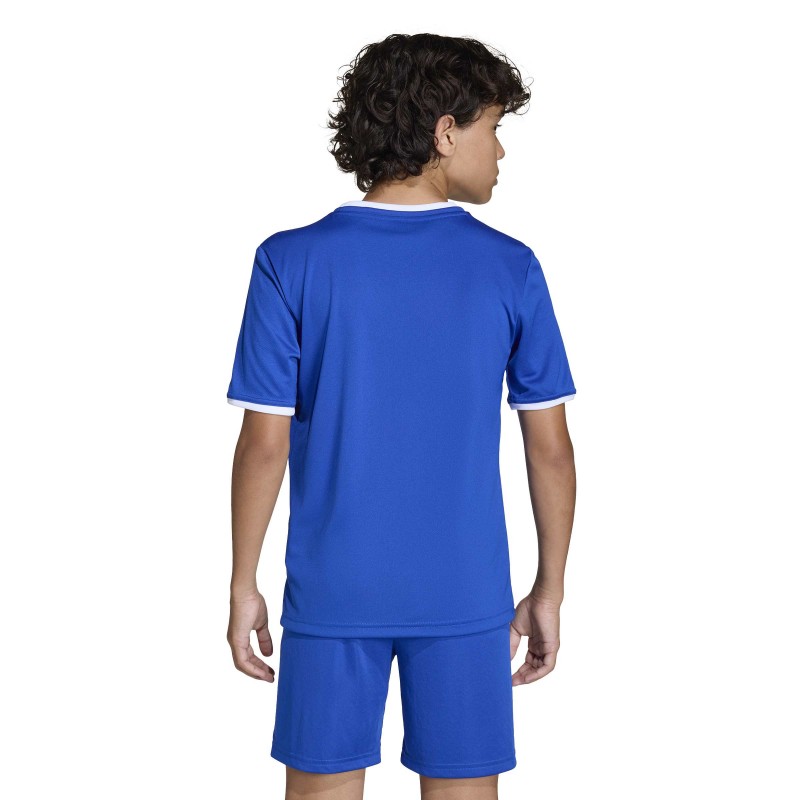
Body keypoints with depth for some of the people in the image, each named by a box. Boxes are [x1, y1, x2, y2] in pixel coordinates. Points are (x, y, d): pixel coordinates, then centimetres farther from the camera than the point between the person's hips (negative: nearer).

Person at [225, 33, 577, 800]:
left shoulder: (290, 262, -8)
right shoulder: (511, 268, -5)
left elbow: (266, 443, -8)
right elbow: (551, 449, -2)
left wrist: (243, 584, 3)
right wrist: (549, 589, 10)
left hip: (333, 592, 0)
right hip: (465, 596, 1)